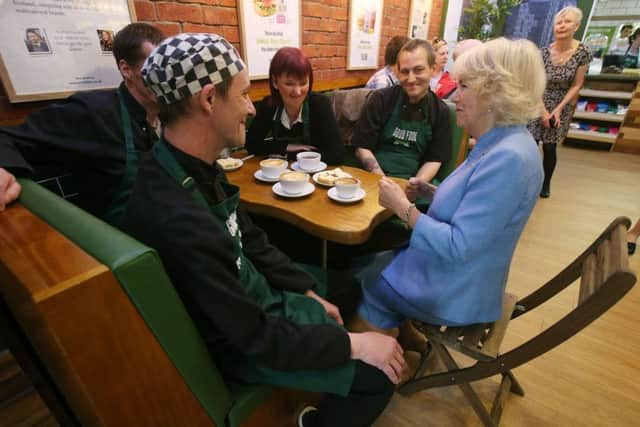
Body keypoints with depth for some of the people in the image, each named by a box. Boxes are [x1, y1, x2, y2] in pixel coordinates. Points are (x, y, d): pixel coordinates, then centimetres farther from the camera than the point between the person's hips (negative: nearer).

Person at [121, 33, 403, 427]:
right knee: (379, 375, -4)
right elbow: (255, 336, -28)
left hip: (254, 300, 8)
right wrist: (352, 344, -17)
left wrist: (309, 291, 5)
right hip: (243, 344, -8)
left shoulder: (198, 169, -7)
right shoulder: (178, 220, -37)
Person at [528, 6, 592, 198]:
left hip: (561, 106, 0)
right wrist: (543, 110, -11)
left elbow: (576, 85, -5)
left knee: (550, 148, 2)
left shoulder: (583, 53, -8)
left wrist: (559, 109, -14)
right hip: (538, 103, 1)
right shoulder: (544, 52, -6)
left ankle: (546, 184, 20)